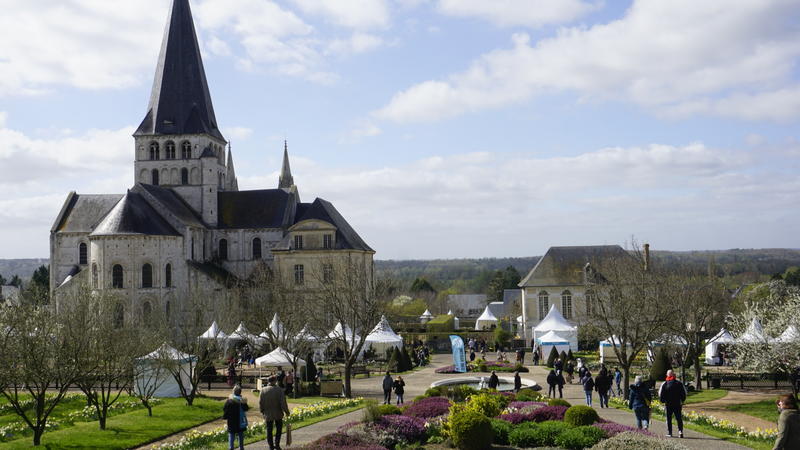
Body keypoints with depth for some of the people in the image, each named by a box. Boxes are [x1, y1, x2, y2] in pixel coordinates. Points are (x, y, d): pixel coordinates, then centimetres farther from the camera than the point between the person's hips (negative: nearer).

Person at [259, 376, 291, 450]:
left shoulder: (263, 390, -6)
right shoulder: (279, 390, -13)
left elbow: (260, 403, -1)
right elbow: (283, 403, -14)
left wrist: (262, 412, 13)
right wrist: (286, 411, -1)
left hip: (267, 414, 2)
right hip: (278, 414, -2)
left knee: (269, 430, 11)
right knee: (278, 428, 16)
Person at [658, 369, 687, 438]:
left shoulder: (664, 384, -6)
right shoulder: (679, 383, -1)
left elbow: (661, 394, -4)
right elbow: (684, 393, 4)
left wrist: (663, 401, 13)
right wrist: (682, 401, 19)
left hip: (668, 404, -1)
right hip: (677, 404, 1)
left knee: (669, 419, 8)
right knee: (679, 418, 5)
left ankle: (669, 433, 8)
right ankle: (680, 430, -12)